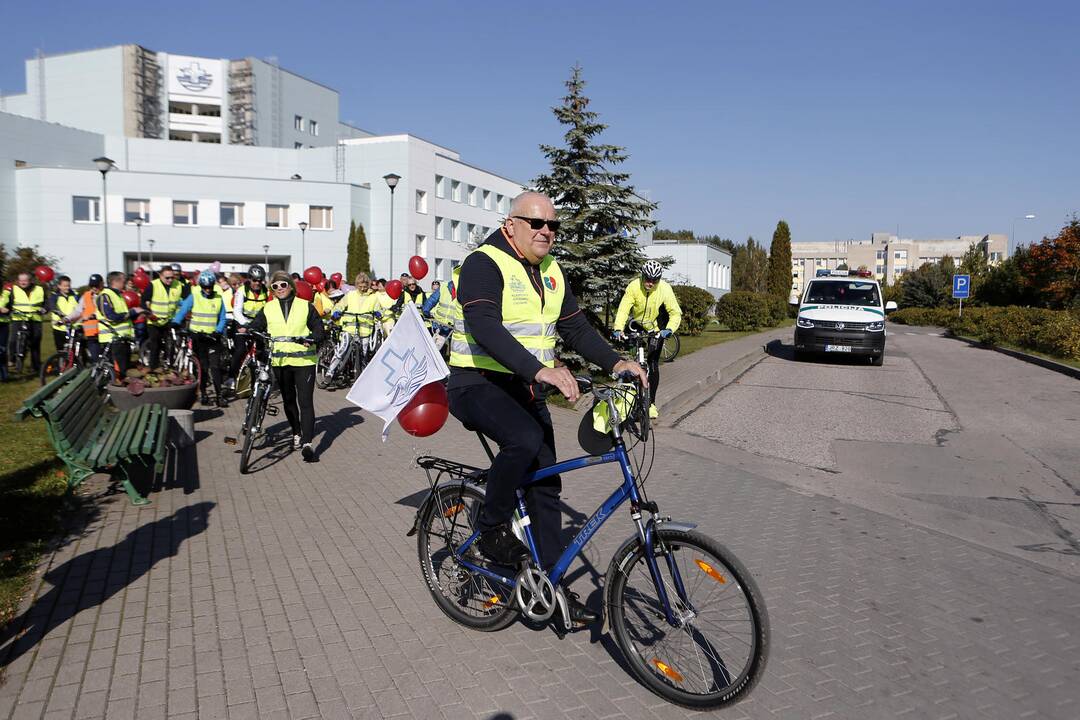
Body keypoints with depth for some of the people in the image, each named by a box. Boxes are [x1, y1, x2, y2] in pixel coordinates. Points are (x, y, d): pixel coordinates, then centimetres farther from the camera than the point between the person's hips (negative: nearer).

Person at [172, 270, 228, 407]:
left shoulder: (219, 299, 5)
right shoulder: (194, 297, 0)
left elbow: (222, 319, 7)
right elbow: (183, 310, -6)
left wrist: (218, 331, -9)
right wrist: (175, 322, -23)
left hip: (213, 337, 1)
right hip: (198, 336, -1)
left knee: (215, 366, -6)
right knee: (202, 366, 2)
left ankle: (219, 395, -5)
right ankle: (203, 393, 14)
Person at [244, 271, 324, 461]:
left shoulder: (305, 306, 4)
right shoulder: (268, 309, 10)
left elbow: (318, 328, 2)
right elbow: (256, 325, 6)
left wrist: (312, 339, -18)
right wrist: (246, 330, -16)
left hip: (304, 361, -3)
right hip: (280, 361, 3)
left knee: (305, 401, -9)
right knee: (288, 400, 15)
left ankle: (307, 443, -11)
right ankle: (297, 434, 33)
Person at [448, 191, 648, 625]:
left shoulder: (550, 274, 11)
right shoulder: (485, 264, -14)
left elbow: (576, 328, 9)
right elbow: (486, 329, -29)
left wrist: (616, 363, -7)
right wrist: (541, 370, -40)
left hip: (523, 389, 8)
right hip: (478, 383, -7)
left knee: (546, 483, 5)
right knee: (525, 439, -35)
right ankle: (491, 532, -10)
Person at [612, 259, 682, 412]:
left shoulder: (665, 289, -23)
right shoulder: (634, 286, -23)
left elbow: (676, 313, -23)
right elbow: (623, 309, -27)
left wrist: (669, 329, -41)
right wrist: (618, 329, -43)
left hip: (656, 329, -1)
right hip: (637, 326, 1)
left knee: (653, 364, -6)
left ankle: (652, 402, 4)